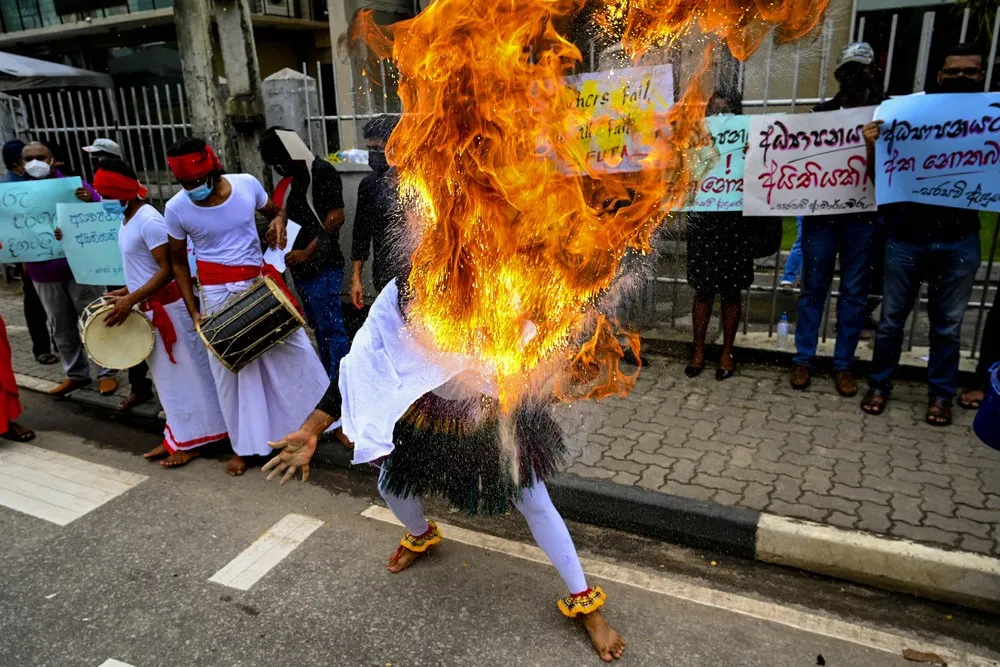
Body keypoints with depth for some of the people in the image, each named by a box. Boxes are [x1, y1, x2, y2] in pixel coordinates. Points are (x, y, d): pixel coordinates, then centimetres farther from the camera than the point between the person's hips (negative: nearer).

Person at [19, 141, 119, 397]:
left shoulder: (75, 185, -3)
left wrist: (90, 201, -28)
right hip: (43, 272, 4)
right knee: (62, 327, 13)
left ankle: (107, 373, 12)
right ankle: (75, 374, 26)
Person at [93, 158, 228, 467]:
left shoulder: (149, 220, -18)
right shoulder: (127, 219, 12)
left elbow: (167, 270, -22)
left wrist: (130, 301, -24)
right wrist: (127, 291, 10)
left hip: (167, 307, -10)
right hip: (149, 309, 10)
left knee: (185, 373, 1)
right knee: (167, 375, 16)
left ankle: (193, 440, 11)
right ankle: (178, 437, 27)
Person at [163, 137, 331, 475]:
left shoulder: (246, 184, -10)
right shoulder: (176, 209, -11)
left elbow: (275, 210, 11)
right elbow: (178, 261, 2)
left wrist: (278, 221, -14)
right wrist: (193, 311, -4)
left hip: (261, 282, 1)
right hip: (218, 294, -1)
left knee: (295, 350, 5)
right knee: (230, 368, 8)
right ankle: (243, 445, 25)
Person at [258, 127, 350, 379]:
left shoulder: (322, 172, -11)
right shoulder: (292, 177, 15)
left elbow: (336, 217, -18)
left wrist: (307, 252, -18)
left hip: (322, 267, -9)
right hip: (301, 267, 9)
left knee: (331, 328, -3)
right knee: (318, 327, 16)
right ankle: (327, 378, 28)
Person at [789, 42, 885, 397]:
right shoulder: (822, 112, 8)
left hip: (864, 216, 0)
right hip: (822, 213, 0)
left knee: (854, 292, 6)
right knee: (813, 288, 5)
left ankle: (843, 364, 17)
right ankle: (803, 359, 15)